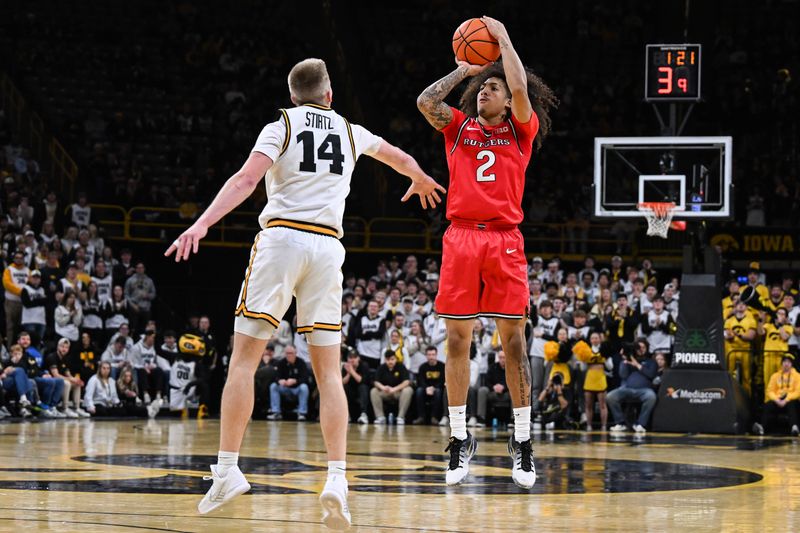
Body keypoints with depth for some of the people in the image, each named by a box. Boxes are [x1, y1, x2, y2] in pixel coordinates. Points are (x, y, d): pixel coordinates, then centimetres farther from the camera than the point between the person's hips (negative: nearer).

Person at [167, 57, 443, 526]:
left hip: (281, 236, -3)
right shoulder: (350, 131, 18)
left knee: (245, 358, 0)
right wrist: (421, 181, 60)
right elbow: (401, 159, 37)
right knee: (328, 371, 5)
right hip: (328, 244, 3)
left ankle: (228, 469, -8)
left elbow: (247, 179, -11)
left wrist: (203, 224, -19)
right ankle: (337, 479, -8)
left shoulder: (282, 126, 6)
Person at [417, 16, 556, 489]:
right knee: (457, 339, 0)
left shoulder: (520, 130, 9)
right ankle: (460, 440, 7)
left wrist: (504, 39, 4)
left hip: (504, 240, -2)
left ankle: (523, 442, 4)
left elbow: (520, 88, -7)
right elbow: (426, 101, 0)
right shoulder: (459, 127, 15)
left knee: (513, 339, -2)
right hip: (461, 237, 2)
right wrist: (465, 69, 9)